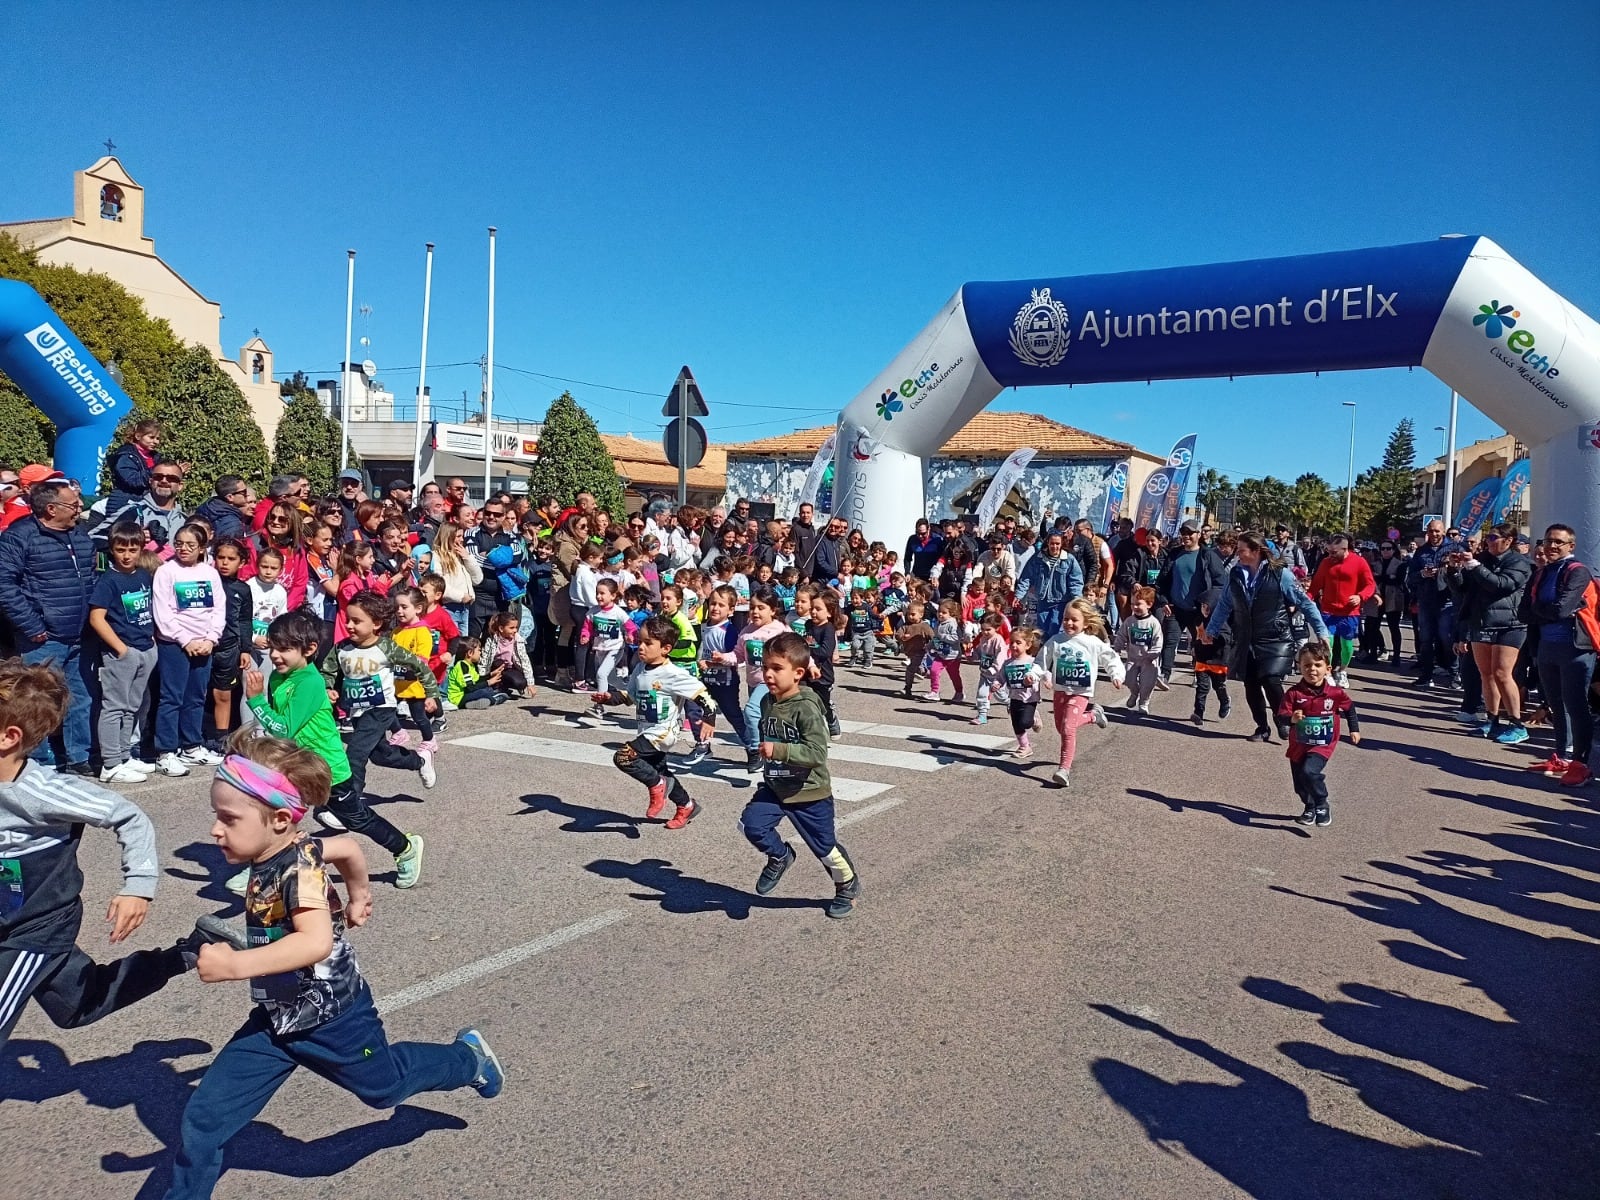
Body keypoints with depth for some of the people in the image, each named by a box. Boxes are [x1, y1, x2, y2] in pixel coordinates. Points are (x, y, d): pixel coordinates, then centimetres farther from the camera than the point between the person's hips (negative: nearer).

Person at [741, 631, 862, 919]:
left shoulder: (807, 708, -24)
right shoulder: (767, 702, 0)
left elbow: (817, 753, -32)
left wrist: (779, 750, -38)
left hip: (809, 791, -6)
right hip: (774, 786, 6)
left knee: (824, 846, 9)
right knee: (751, 824, -15)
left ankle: (848, 886, 38)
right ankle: (780, 856, 16)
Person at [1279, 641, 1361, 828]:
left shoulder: (1335, 693, -9)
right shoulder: (1294, 693, -13)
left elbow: (1349, 708, 10)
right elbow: (1281, 715, -17)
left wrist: (1354, 730, 13)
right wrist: (1292, 718, -37)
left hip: (1322, 745, -2)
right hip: (1298, 746, 3)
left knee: (1309, 772, -26)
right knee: (1300, 784, 13)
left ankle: (1322, 806, -6)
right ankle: (1310, 809, 41)